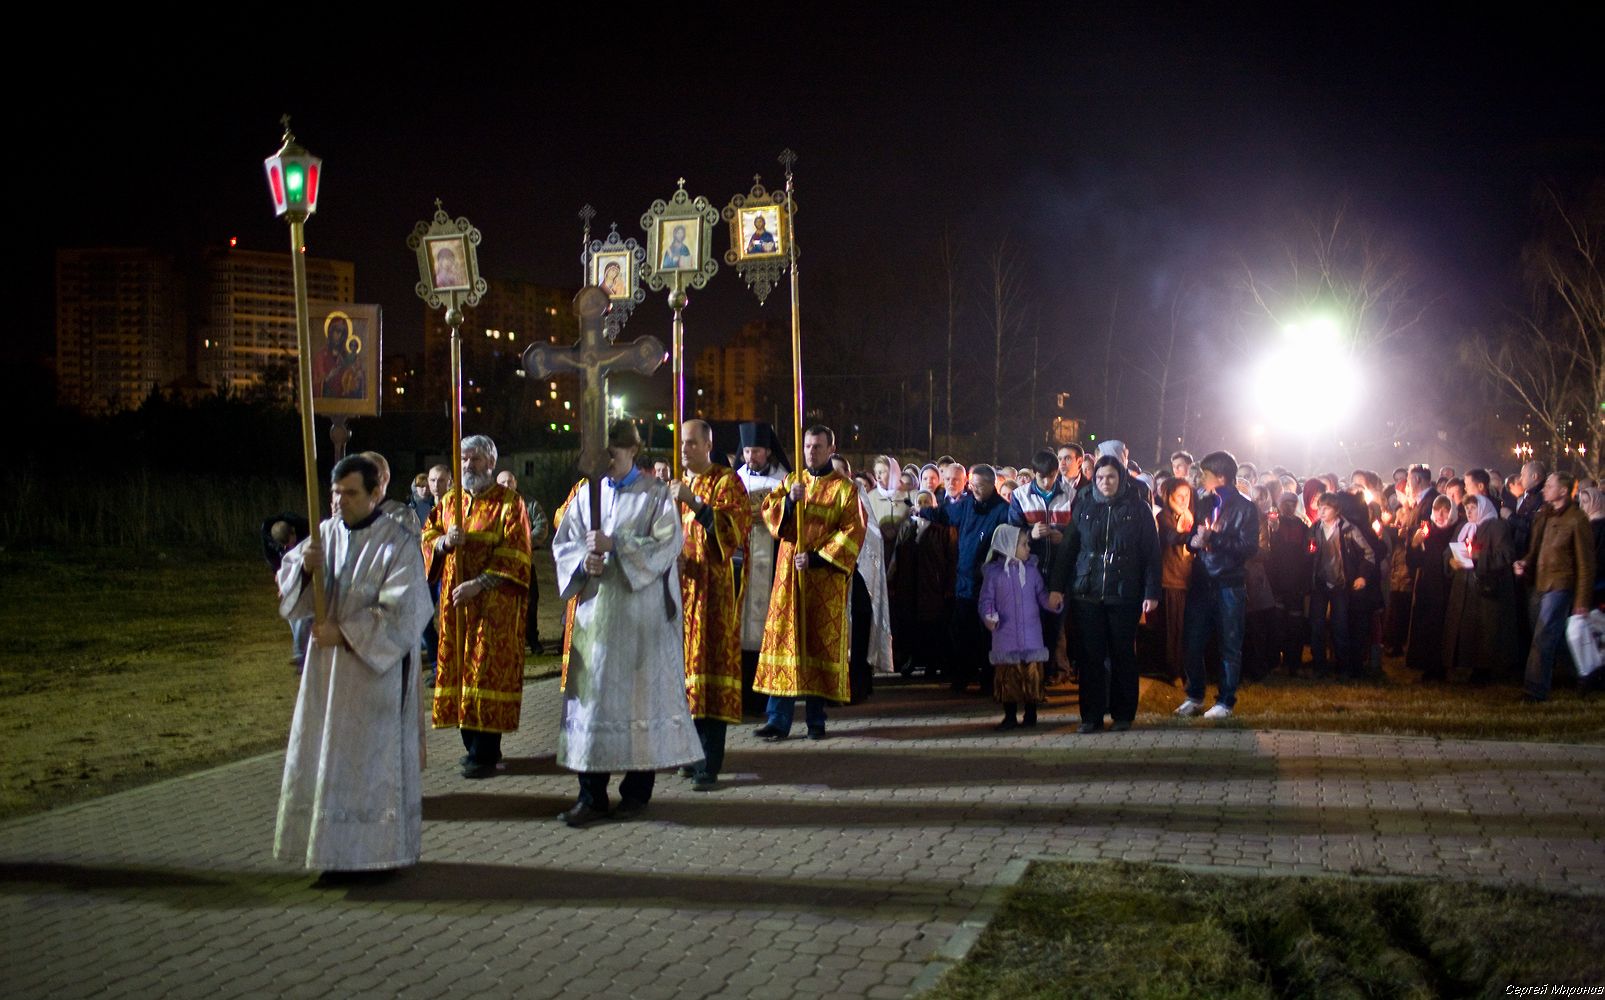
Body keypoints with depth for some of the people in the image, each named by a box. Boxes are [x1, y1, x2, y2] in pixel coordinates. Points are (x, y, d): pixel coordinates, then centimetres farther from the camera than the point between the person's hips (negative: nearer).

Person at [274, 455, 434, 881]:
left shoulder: (398, 543, -10)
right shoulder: (326, 533, 6)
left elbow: (403, 612, -15)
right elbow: (287, 584, 6)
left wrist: (345, 632, -16)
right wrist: (304, 566, -16)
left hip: (376, 672, -6)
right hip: (327, 669, 6)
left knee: (374, 761, 0)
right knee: (326, 758, 7)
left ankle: (378, 849, 8)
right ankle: (335, 850, 15)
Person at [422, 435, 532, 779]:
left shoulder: (509, 502, -4)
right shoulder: (449, 501, 14)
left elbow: (514, 553, -11)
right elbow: (428, 538, 11)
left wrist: (479, 584, -19)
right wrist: (445, 542, -12)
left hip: (494, 603, -5)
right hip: (455, 599, 6)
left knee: (487, 670, -8)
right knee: (459, 668, 5)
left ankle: (484, 753, -7)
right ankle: (473, 744, 15)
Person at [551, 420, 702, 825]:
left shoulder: (655, 493, 0)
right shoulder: (588, 493, 11)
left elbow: (667, 544, -10)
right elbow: (563, 543, 10)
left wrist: (615, 545, -18)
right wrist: (583, 561, -11)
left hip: (641, 613, -3)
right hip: (596, 610, 3)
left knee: (641, 693, 1)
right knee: (592, 695, 0)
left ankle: (637, 790, 11)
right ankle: (592, 794, 4)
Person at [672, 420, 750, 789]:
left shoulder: (726, 482, -2)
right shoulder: (677, 486, 18)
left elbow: (734, 530, -15)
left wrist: (696, 504, -23)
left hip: (712, 588, -6)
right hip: (679, 587, 6)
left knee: (709, 666, -10)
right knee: (685, 666, 6)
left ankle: (709, 764, -10)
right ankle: (694, 753, 15)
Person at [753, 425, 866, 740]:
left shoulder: (844, 489, 2)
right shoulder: (791, 481, 13)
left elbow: (852, 533, -5)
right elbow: (769, 514, 3)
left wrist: (817, 557, -13)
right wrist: (790, 500, -16)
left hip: (826, 578, -3)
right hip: (789, 576, 3)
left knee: (820, 643, 0)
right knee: (785, 640, -2)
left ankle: (816, 719, 8)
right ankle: (777, 719, -2)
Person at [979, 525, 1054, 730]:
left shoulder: (1031, 570, 7)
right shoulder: (993, 572, 1)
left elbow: (1042, 596, 6)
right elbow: (986, 600, 0)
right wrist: (989, 617, -18)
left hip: (1031, 634, 2)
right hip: (1005, 634, -2)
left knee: (1032, 673, 3)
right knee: (1007, 675, 1)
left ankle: (1031, 714, 15)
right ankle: (1010, 716, 11)